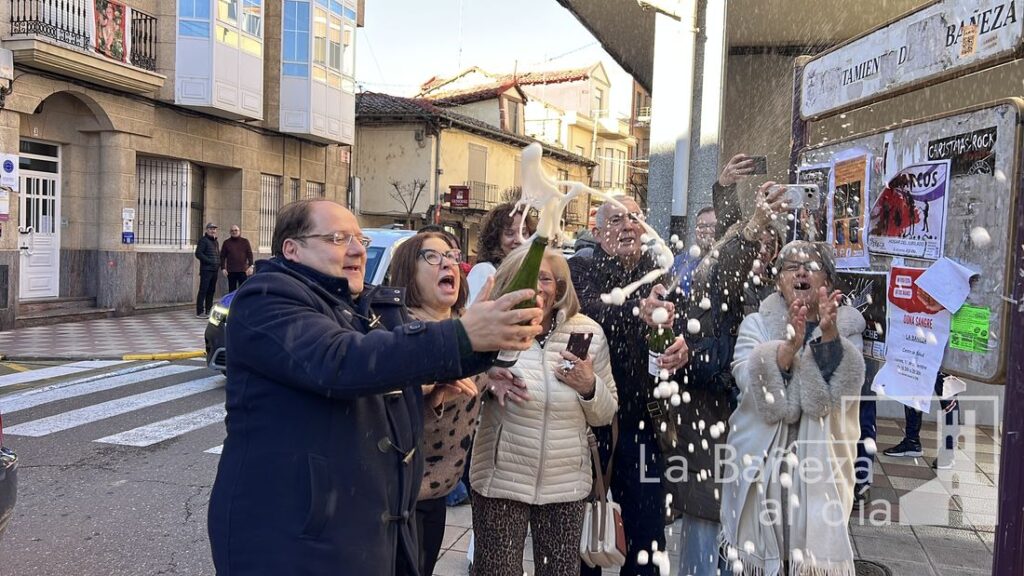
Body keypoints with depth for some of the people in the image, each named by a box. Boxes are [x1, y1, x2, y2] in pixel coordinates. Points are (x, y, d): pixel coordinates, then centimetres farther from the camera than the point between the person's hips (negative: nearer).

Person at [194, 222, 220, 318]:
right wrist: (210, 261, -18)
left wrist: (218, 263, 9)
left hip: (214, 270, 8)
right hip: (206, 269, -8)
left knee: (211, 290, 11)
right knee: (203, 290, -7)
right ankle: (200, 312, -6)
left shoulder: (215, 241, 20)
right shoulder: (203, 240, -5)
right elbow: (198, 254, -14)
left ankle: (208, 310, 18)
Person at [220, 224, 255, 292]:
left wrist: (251, 266, -8)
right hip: (231, 271, 1)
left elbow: (250, 254, 4)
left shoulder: (245, 242, 8)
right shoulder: (226, 243, 9)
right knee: (232, 291, 5)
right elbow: (222, 256, 8)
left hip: (243, 271, 0)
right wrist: (223, 268, -2)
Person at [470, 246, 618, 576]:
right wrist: (486, 379, -17)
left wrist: (590, 387, -14)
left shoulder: (588, 333, -1)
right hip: (500, 481, -2)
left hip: (567, 485, 2)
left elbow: (605, 415, 6)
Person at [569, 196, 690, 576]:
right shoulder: (581, 270, -2)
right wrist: (637, 311, -42)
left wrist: (684, 346, -27)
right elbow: (589, 308, -24)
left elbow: (683, 326, -4)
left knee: (647, 522, 11)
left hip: (643, 415, 3)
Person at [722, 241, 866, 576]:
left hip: (819, 466, 0)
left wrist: (829, 333, -26)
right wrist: (789, 344, -30)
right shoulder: (755, 325, 1)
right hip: (762, 465, 0)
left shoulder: (847, 329, 3)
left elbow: (839, 394, -14)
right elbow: (759, 395, -15)